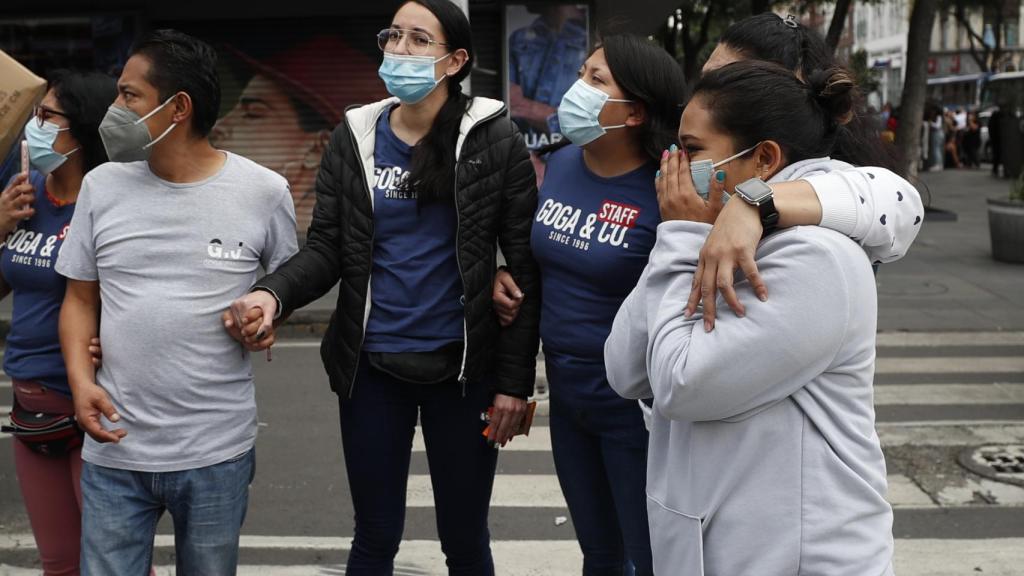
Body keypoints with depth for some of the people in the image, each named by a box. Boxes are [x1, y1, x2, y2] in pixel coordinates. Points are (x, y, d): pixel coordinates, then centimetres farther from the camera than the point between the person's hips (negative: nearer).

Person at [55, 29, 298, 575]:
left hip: (217, 450, -1)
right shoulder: (102, 185, 2)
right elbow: (80, 299, 8)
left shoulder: (263, 191, -5)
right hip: (113, 448, 2)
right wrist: (80, 379, -8)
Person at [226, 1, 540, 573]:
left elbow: (526, 266, -6)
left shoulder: (494, 138, -5)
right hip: (371, 365, 2)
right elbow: (327, 250, -1)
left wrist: (515, 379, -10)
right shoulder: (354, 138, 3)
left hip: (464, 365, -2)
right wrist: (272, 294, -22)